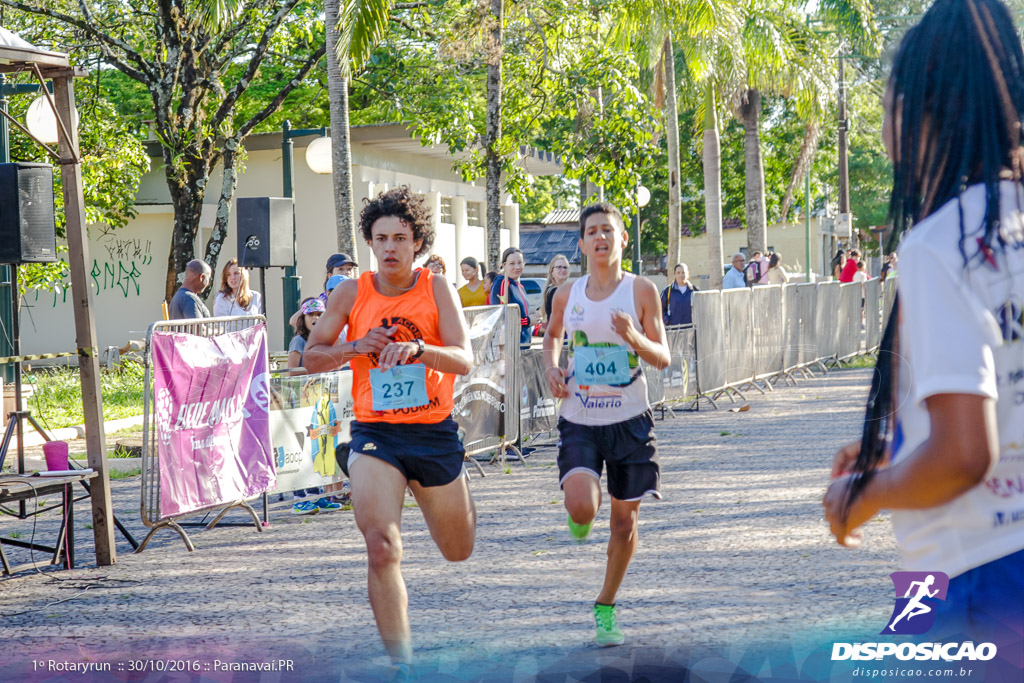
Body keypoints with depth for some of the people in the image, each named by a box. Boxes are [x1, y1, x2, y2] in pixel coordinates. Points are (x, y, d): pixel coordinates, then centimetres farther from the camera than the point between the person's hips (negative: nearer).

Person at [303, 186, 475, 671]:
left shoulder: (437, 289, -5)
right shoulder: (351, 293, 0)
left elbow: (464, 360, -14)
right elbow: (311, 358, 7)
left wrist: (416, 348, -32)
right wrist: (355, 348, -12)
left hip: (434, 432, 1)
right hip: (375, 434, -1)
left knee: (458, 551, 18)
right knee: (382, 548, -20)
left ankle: (456, 505, 56)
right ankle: (402, 663, -13)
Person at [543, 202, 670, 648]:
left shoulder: (641, 290, -4)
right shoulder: (568, 294, 2)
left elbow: (663, 359, -4)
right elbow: (552, 335, 22)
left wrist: (635, 339, -24)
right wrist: (551, 369, 2)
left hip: (629, 421, 0)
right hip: (579, 421, 0)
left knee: (625, 518, 6)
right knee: (582, 507, -21)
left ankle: (606, 607, 25)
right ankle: (581, 517, 19)